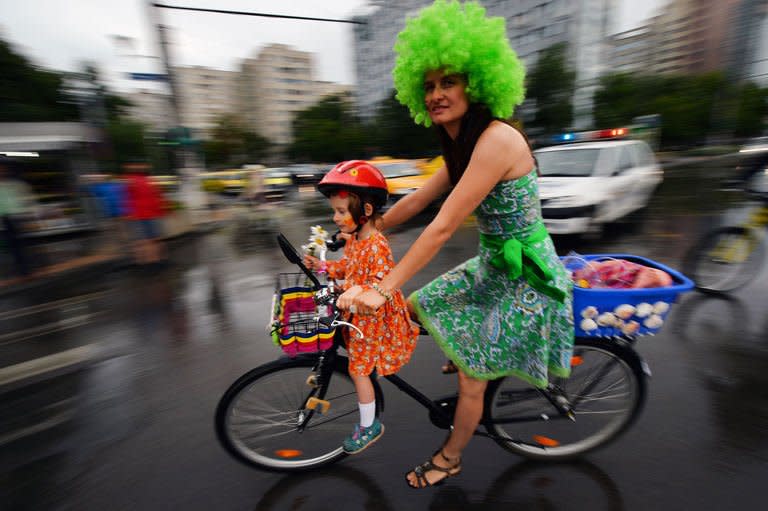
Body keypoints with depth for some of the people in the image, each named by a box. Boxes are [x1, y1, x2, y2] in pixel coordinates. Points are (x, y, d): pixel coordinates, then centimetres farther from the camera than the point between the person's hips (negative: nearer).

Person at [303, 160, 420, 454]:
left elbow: (382, 283, -32)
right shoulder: (354, 238, 1)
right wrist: (322, 266, 1)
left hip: (374, 319, -7)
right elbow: (347, 268, 13)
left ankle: (369, 426, 26)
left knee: (359, 370, 6)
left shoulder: (376, 246, -27)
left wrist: (359, 292, -49)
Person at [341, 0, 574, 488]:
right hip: (492, 265, 9)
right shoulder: (462, 146, 5)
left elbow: (442, 226, -30)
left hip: (525, 277, -9)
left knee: (472, 379, 5)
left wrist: (383, 289, -27)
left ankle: (449, 460, 36)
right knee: (418, 308, 14)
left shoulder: (496, 139, -25)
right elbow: (417, 200, 7)